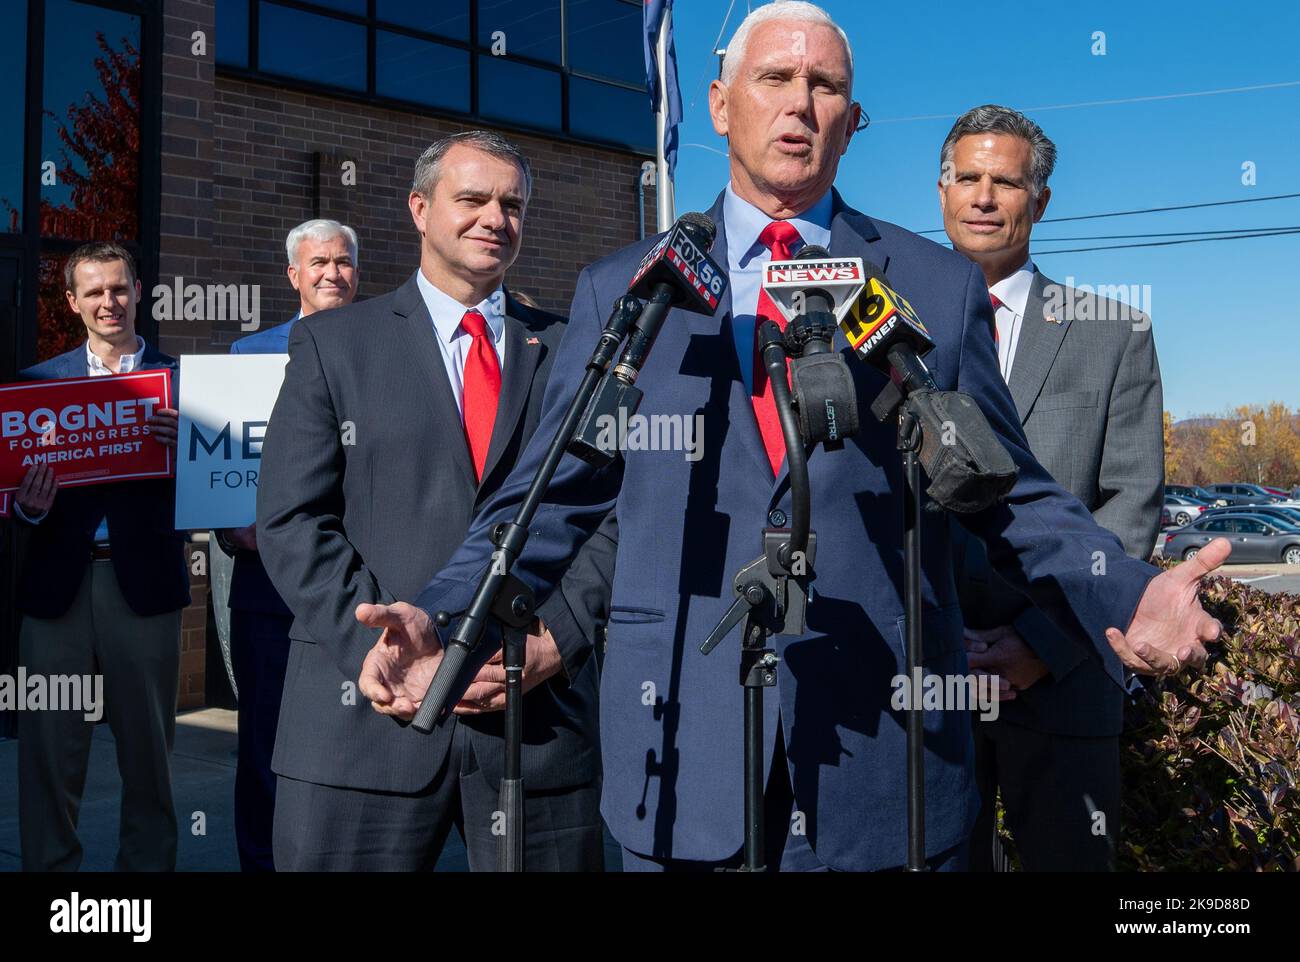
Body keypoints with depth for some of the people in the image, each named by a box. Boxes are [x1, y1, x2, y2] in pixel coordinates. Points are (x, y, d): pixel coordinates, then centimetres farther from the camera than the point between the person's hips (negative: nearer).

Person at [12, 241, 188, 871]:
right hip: (58, 584, 1)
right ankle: (49, 864, 18)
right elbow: (20, 489, 7)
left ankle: (147, 862, 21)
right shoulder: (40, 381, 10)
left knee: (148, 753, 8)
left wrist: (182, 445, -19)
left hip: (144, 585, -1)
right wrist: (29, 506, -15)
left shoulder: (180, 378, 6)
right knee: (50, 753, 5)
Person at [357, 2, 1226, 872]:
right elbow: (552, 498, 5)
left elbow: (1011, 496, 6)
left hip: (887, 761, 0)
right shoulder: (621, 292, 7)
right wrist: (444, 618, -10)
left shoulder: (940, 288, 6)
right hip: (682, 747, 0)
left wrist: (1128, 597, -11)